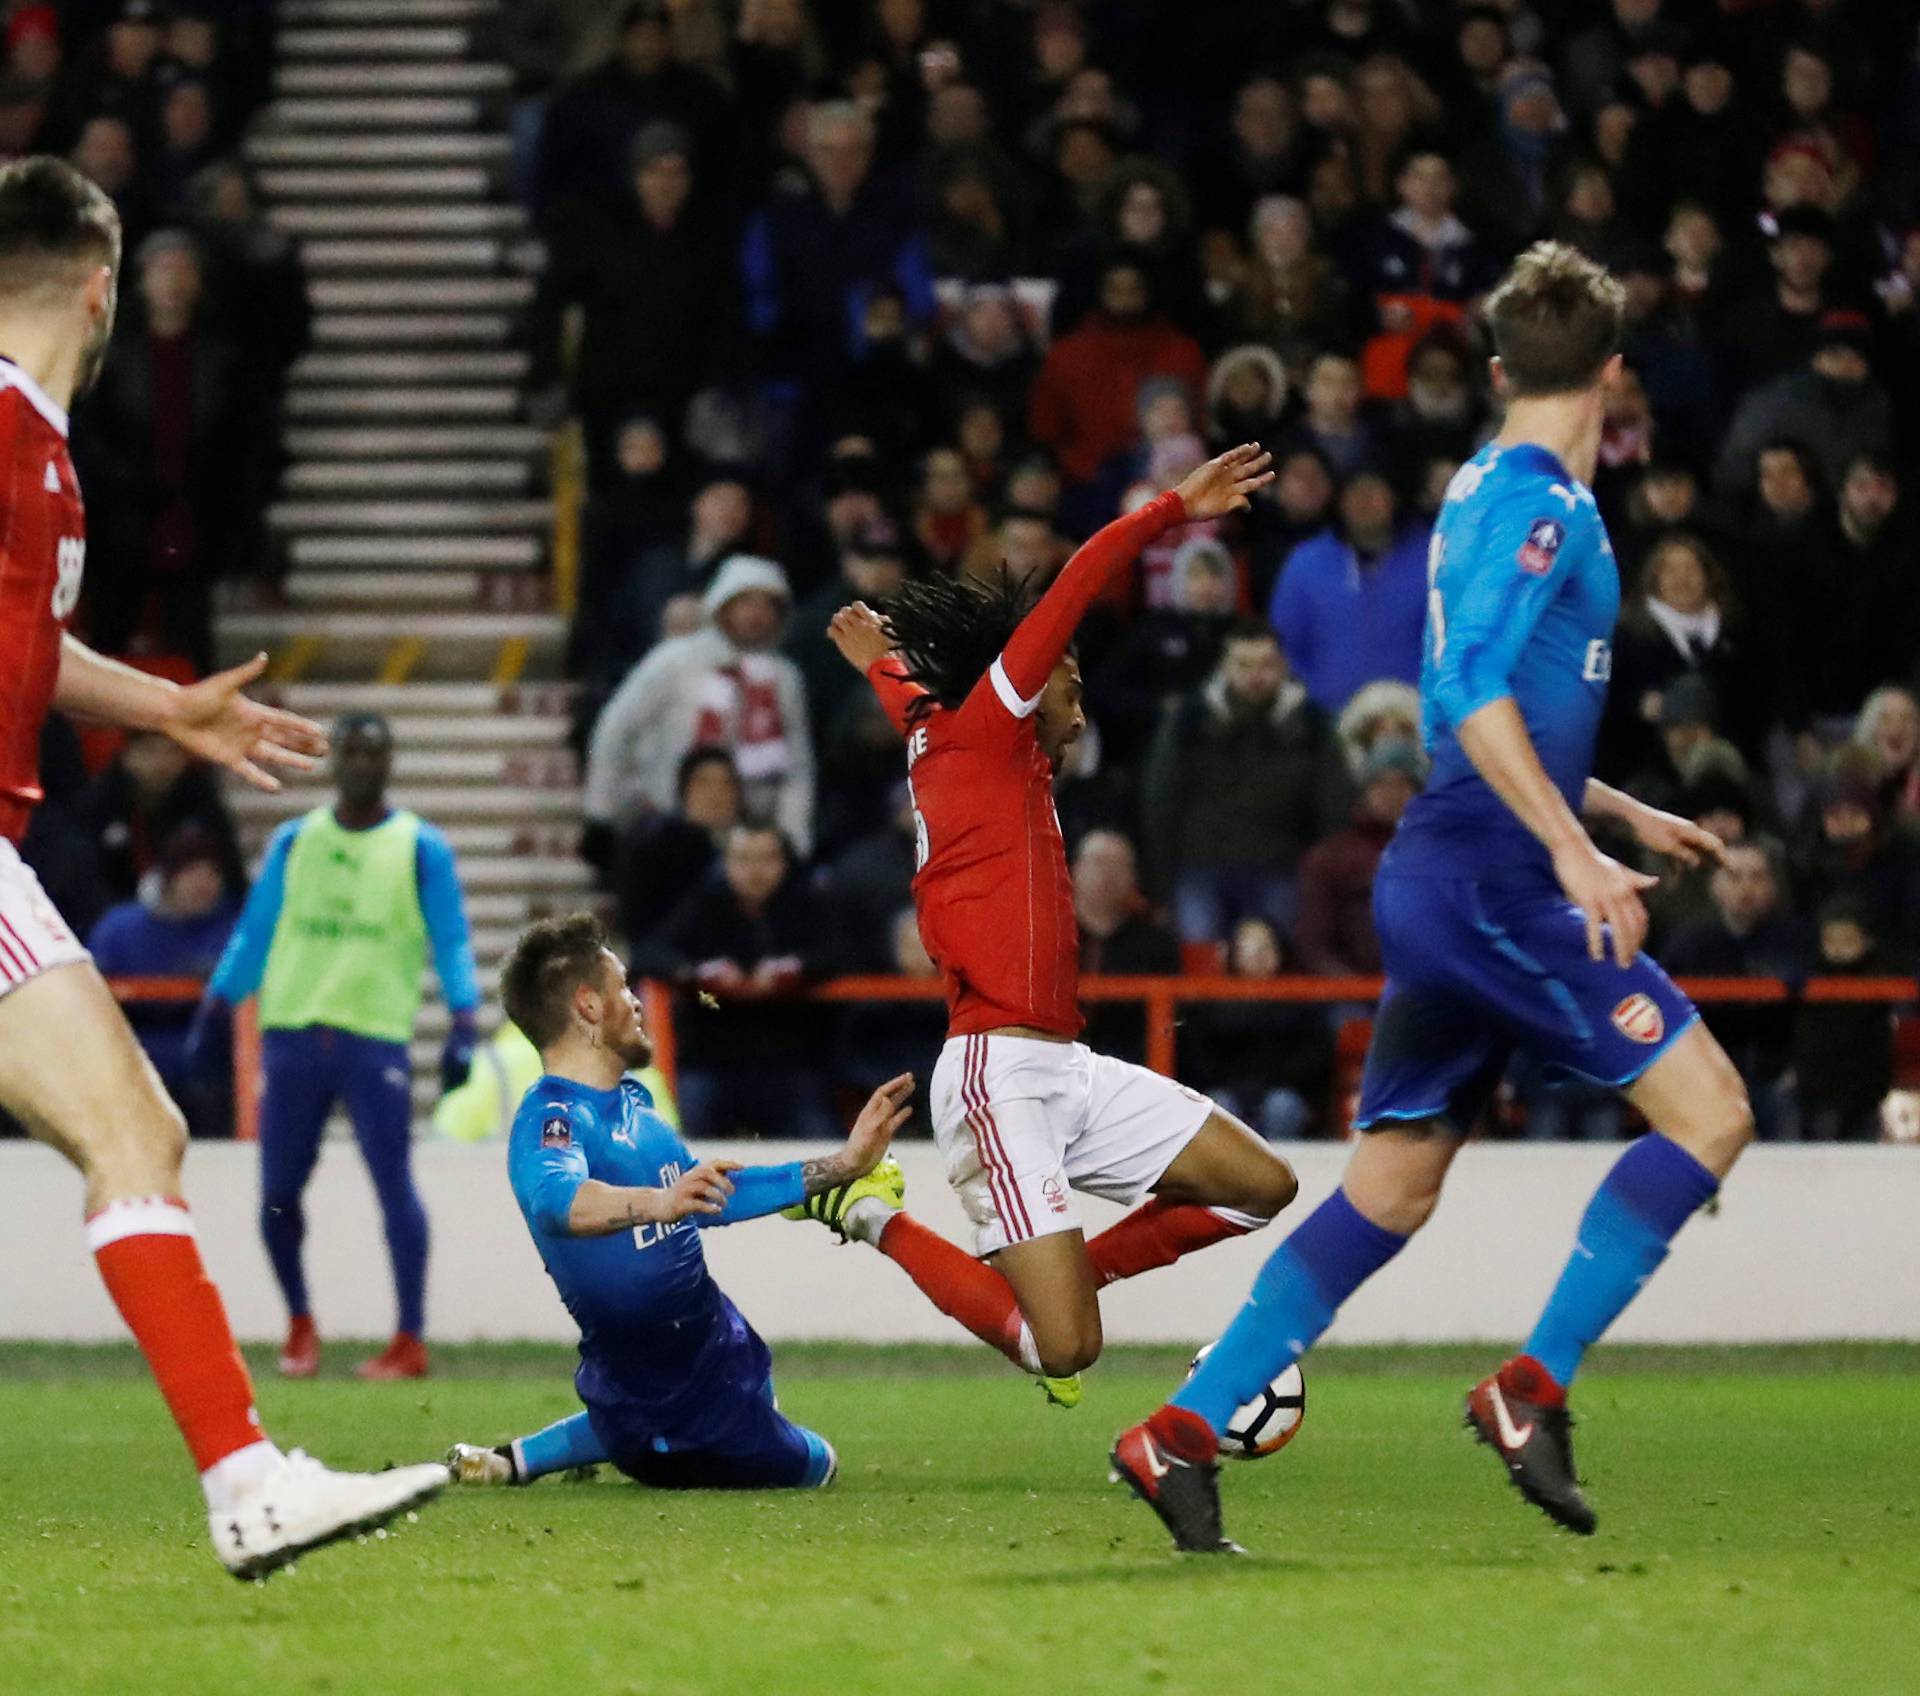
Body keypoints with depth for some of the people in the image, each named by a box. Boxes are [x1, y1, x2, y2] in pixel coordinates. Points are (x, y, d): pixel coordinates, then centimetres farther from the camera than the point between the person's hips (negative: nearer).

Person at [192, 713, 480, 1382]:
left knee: (394, 1186, -9)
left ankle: (411, 1340, -5)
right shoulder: (294, 841, 12)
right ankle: (300, 1324, 21)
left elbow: (451, 943, 1)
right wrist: (213, 1014, 10)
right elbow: (254, 934, 17)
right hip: (292, 1032, 3)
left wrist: (463, 1026, -11)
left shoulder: (420, 847, 4)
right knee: (278, 1191, 3)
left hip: (377, 1037, -3)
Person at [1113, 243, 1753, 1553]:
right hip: (1494, 886, -10)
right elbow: (1474, 692, -23)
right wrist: (1577, 850, -27)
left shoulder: (1490, 492, 19)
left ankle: (1185, 1433, 7)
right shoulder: (1539, 503, -10)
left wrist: (1628, 814, 36)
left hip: (1443, 883, 10)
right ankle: (1534, 1387, -12)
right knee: (1709, 1109, -9)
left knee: (1390, 1191, 10)